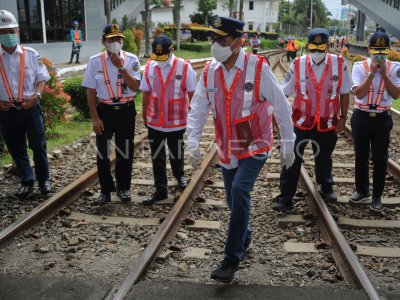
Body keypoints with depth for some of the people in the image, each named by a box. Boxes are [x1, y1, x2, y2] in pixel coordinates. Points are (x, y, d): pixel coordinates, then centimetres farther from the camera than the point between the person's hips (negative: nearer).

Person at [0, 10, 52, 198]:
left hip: (30, 107, -1)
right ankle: (27, 182, 25)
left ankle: (43, 180, 21)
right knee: (16, 148, 10)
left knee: (38, 145, 5)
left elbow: (42, 78, 0)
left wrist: (36, 95, -17)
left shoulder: (30, 54, 0)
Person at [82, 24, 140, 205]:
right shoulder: (95, 61, -4)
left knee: (125, 151, 10)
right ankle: (106, 190, 20)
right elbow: (91, 91, -3)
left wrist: (120, 67, -21)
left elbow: (135, 86, -14)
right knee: (103, 152, 4)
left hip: (126, 110, 0)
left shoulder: (131, 60, -4)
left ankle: (123, 187, 29)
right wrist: (95, 117, -7)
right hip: (105, 110, 0)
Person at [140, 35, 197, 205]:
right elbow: (146, 93, 6)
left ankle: (179, 175, 46)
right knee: (157, 157, 5)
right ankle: (161, 190, 16)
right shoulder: (149, 67, -2)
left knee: (176, 153, 18)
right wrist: (144, 115, 11)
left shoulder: (184, 67, -12)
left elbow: (192, 93, -4)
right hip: (155, 122, 2)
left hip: (177, 121, -2)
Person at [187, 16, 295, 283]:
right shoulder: (209, 72, -2)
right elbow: (198, 110, 0)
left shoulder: (258, 68, -15)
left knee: (239, 191, -22)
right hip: (227, 149, 5)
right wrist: (193, 143, -12)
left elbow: (281, 108, -8)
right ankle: (244, 240, 40)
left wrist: (288, 145, -4)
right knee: (234, 199, 12)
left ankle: (232, 260, -12)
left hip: (255, 147, -5)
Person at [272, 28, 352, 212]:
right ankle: (285, 199, 8)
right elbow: (283, 93, -4)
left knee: (324, 159, 20)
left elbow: (344, 93, 2)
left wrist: (343, 117, 3)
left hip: (327, 124, 1)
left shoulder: (339, 64, -7)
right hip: (301, 122, -1)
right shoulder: (298, 65, -9)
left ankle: (326, 187, 46)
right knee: (292, 160, -2)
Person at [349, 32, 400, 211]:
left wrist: (384, 73, -17)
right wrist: (372, 73, -20)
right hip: (361, 117, 0)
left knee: (380, 159, 7)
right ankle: (362, 190, 31)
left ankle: (377, 196, 21)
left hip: (382, 119, 0)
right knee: (361, 156, 12)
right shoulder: (360, 66, -6)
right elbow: (358, 93, -16)